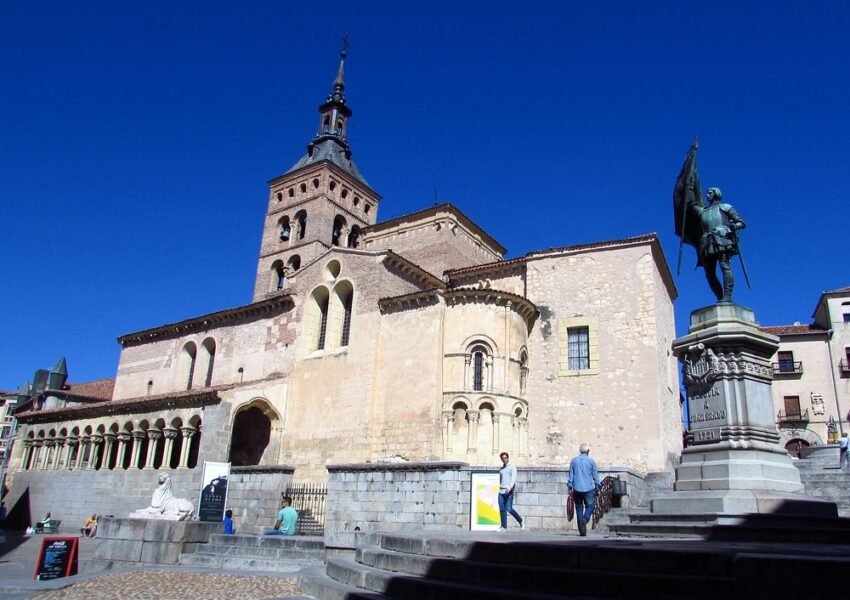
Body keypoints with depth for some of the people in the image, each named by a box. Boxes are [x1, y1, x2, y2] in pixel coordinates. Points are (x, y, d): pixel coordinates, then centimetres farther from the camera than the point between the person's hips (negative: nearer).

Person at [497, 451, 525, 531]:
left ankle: (520, 521, 9)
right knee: (502, 509, -1)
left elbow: (514, 478, -14)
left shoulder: (512, 467, -1)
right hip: (501, 491, 6)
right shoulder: (501, 469, 19)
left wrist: (509, 488, -29)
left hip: (509, 491, -6)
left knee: (509, 509, -12)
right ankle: (504, 527, 3)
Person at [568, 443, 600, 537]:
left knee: (579, 508, 9)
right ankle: (585, 519, -16)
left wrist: (570, 487, 12)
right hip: (588, 488, -2)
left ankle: (582, 531, 6)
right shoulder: (591, 461, -1)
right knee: (589, 506, 13)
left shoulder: (573, 461, 5)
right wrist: (597, 488, 11)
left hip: (577, 489, 2)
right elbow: (595, 476, 2)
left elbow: (571, 475, 6)